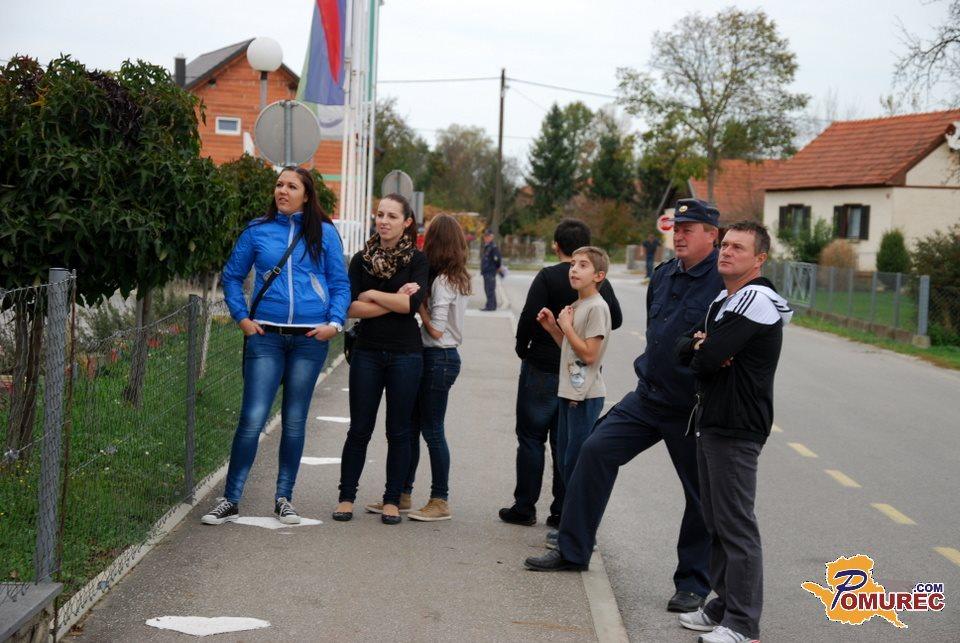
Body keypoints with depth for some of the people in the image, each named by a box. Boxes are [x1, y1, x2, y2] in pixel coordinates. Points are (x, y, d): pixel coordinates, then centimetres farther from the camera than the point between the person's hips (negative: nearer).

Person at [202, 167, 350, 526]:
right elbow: (232, 276, 14)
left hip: (310, 338, 1)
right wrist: (241, 317, 4)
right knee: (252, 418, -7)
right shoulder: (257, 230, 6)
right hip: (266, 336, 0)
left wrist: (334, 322, -4)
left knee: (294, 421, 8)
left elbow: (340, 283, 9)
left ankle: (284, 498, 19)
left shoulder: (324, 233, 6)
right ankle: (230, 500, 2)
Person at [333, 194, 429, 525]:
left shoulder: (417, 260, 0)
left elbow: (412, 303, -16)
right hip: (367, 352, 1)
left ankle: (392, 500, 14)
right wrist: (393, 303, -12)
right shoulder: (362, 259, 6)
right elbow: (352, 307, -5)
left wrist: (372, 294, -8)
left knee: (398, 431, 5)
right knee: (359, 429, 4)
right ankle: (346, 497, 13)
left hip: (405, 354, -1)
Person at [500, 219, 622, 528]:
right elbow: (615, 319, 6)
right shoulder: (600, 281, 2)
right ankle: (562, 511, 11)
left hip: (543, 367, -4)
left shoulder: (548, 277, -12)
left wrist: (522, 348, -1)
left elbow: (530, 317, -18)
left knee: (531, 438, 5)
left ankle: (524, 507, 7)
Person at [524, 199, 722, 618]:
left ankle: (692, 584, 19)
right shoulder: (663, 275, 9)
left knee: (701, 497, 4)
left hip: (692, 410, -7)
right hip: (648, 397, 7)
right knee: (597, 450, 1)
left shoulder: (724, 282, -15)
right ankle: (573, 550, 12)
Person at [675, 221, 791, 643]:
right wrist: (702, 346, -9)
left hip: (736, 429, -10)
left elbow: (706, 360, -22)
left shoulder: (757, 301, -15)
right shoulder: (723, 300, 18)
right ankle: (725, 605, 25)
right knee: (716, 521, 15)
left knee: (736, 525, -7)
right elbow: (683, 349, 13)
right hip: (711, 422, 10)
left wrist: (702, 352, 2)